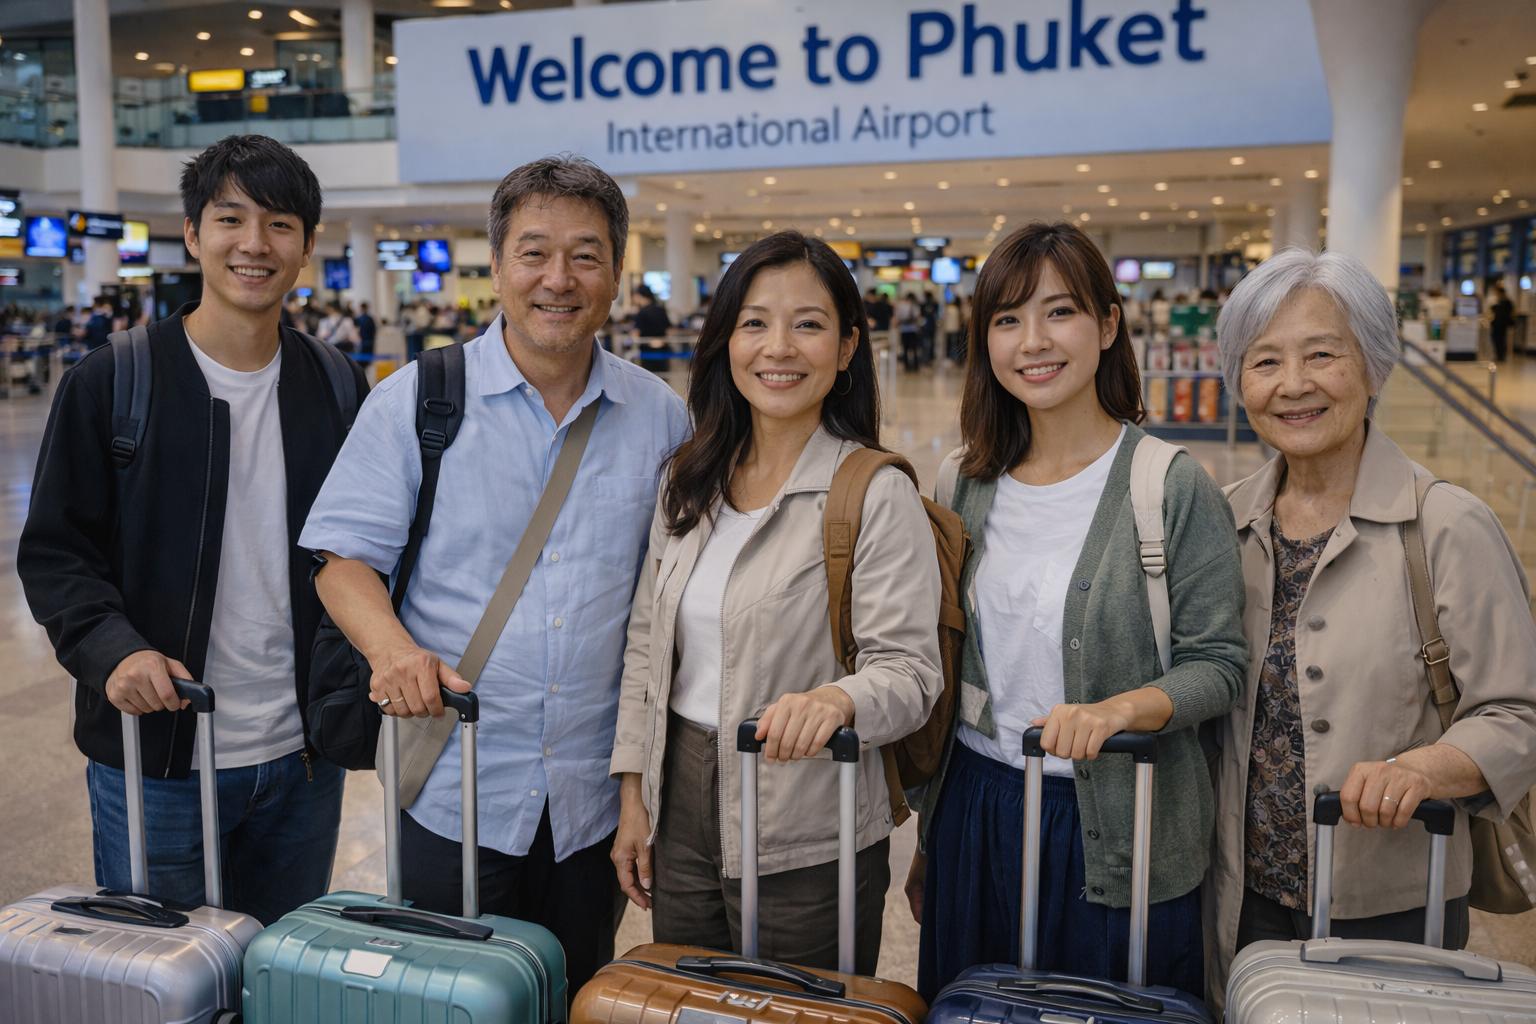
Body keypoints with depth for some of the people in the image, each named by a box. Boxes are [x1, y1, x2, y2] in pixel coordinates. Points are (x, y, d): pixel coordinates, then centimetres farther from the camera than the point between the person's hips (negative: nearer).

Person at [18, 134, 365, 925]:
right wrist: (112, 649, -21)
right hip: (158, 761, -3)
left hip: (303, 753, 3)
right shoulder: (111, 384, -4)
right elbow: (53, 553, -4)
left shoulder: (337, 392, 4)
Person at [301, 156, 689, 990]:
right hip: (455, 793, -2)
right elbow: (344, 553, -3)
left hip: (599, 798, 2)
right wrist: (392, 647, -23)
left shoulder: (660, 417, 2)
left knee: (577, 1003, 18)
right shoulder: (414, 400, -4)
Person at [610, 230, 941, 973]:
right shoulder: (689, 481, 5)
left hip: (806, 847, -5)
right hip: (681, 811, 5)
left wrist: (837, 699, -38)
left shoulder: (877, 495, -12)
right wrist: (634, 798, 8)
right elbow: (647, 643, 10)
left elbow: (909, 669, -17)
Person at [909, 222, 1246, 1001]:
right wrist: (927, 842, 13)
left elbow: (1218, 664, -8)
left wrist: (1119, 709, -28)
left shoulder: (1173, 487, -11)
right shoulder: (964, 483, 2)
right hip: (973, 815, 4)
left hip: (1117, 838, -4)